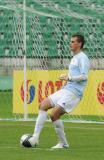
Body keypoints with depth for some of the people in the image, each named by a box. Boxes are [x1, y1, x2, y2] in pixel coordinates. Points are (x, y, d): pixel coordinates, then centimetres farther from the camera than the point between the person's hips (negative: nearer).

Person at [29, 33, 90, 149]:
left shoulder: (82, 58, -9)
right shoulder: (74, 58, 22)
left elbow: (84, 76, -20)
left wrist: (69, 78, -14)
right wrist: (66, 78, 11)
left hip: (73, 92, -10)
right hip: (66, 90, 10)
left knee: (54, 115, -16)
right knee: (43, 105, 2)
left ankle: (63, 143, -3)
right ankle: (35, 137, 0)